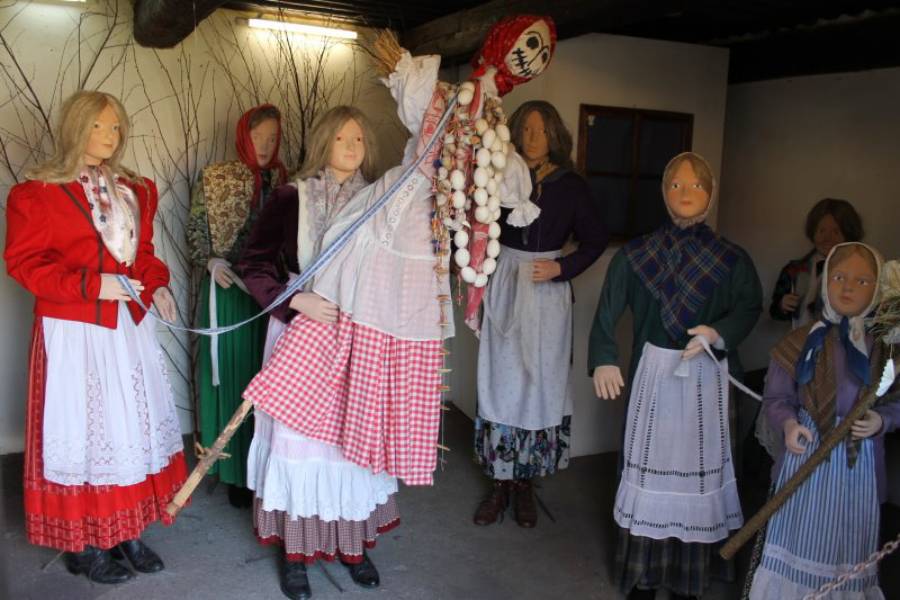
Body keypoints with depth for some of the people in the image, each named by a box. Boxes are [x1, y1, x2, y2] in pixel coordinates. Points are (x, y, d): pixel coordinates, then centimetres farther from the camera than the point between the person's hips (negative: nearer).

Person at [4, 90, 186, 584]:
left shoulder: (134, 191, 11)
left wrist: (156, 285, 0)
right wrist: (91, 284, -20)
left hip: (129, 326, 6)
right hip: (74, 332, -6)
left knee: (135, 425, 11)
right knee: (81, 430, 3)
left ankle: (127, 531, 26)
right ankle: (80, 543, 19)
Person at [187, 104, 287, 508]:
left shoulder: (280, 180, 7)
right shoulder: (215, 178, 0)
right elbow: (196, 228, 2)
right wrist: (210, 261, -13)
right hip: (227, 287, -2)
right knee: (230, 372, 4)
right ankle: (234, 469, 13)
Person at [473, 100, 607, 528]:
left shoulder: (571, 186, 3)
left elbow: (595, 239, 7)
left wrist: (561, 267, -6)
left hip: (548, 293, 0)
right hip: (505, 287, 0)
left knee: (541, 383, 3)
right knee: (501, 380, 3)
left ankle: (526, 484, 18)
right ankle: (500, 483, 16)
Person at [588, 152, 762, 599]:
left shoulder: (731, 259, -1)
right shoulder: (636, 254, -2)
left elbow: (750, 308, 5)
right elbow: (608, 311, -5)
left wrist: (719, 332, -15)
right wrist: (604, 360, -18)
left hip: (707, 374, 1)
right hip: (655, 371, 0)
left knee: (699, 464, 5)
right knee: (650, 462, 5)